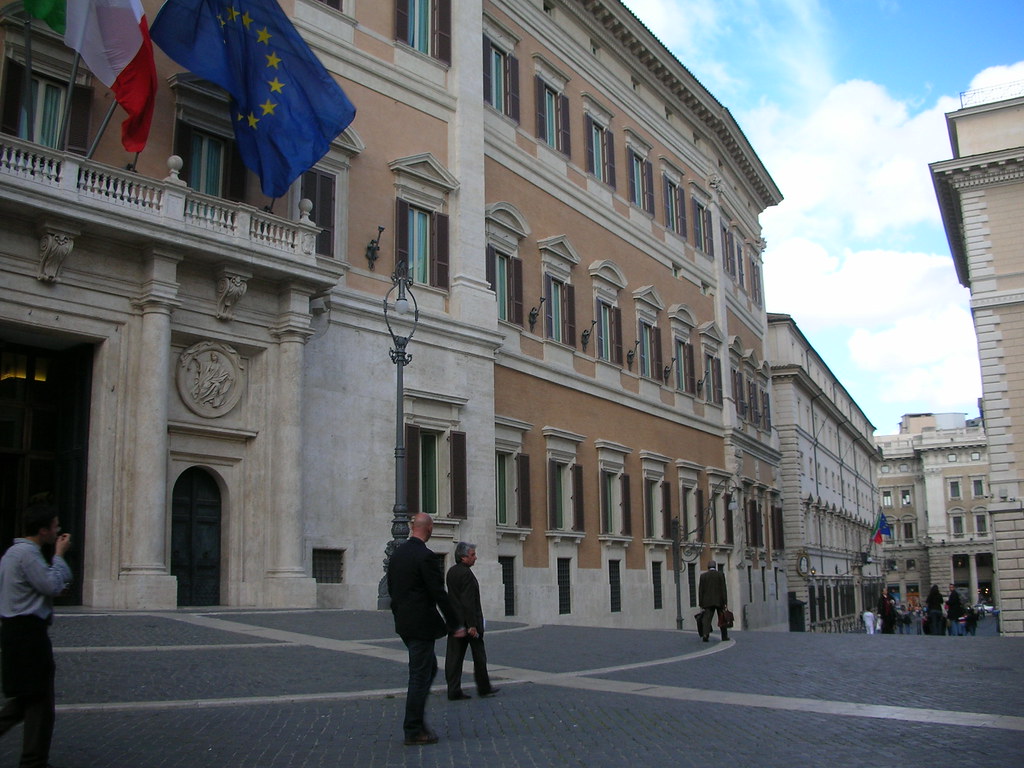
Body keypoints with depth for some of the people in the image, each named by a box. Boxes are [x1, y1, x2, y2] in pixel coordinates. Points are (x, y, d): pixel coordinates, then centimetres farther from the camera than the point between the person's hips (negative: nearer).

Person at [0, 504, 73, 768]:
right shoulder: (28, 553, -17)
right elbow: (53, 586, -21)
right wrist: (59, 555, -11)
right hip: (28, 631, -10)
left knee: (24, 698, 18)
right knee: (39, 700, -1)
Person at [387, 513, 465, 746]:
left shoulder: (397, 553, 8)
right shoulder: (425, 556, -19)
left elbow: (391, 588, 15)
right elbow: (439, 593, -19)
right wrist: (455, 625, -12)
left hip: (403, 622, 9)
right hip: (421, 624, -9)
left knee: (429, 667, 21)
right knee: (420, 675, 0)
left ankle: (417, 721, 23)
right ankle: (413, 731, 7)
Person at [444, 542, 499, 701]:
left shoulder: (451, 572, 10)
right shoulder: (466, 573, -18)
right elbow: (468, 601, -22)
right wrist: (472, 625, -21)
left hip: (454, 621, 8)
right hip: (468, 620, -8)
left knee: (454, 656, 5)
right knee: (479, 656, 7)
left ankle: (454, 690, 5)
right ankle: (484, 687, 18)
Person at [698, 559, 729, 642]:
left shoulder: (703, 576, 5)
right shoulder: (720, 574, 0)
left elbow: (700, 590, 3)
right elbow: (724, 589, -6)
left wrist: (701, 603, 6)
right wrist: (725, 602, -6)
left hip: (708, 601, 1)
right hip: (719, 600, 0)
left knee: (707, 618, -6)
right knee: (722, 619, 13)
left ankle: (705, 634, -25)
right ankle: (724, 636, 18)